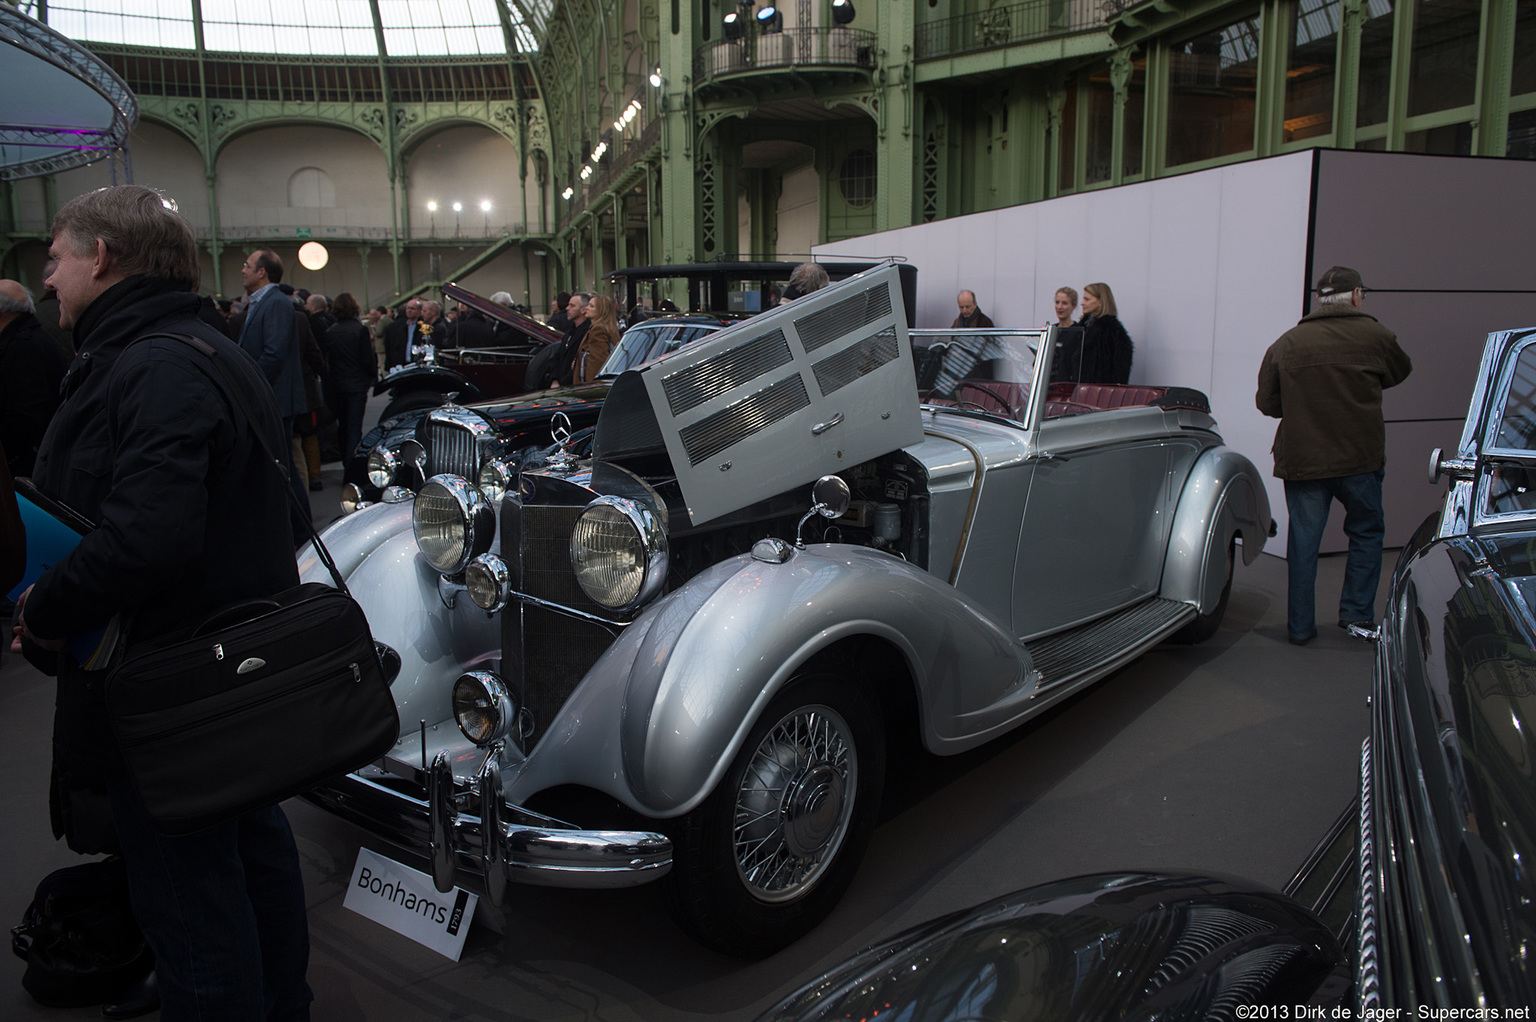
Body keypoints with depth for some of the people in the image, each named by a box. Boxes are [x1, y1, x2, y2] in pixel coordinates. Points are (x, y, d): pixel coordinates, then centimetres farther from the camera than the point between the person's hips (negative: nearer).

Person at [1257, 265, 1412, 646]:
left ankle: (1300, 627, 13)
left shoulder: (1286, 343, 1)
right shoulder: (1374, 336, -4)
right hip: (1359, 458, -1)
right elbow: (1400, 371, 16)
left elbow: (1266, 402, 4)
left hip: (1300, 460, 1)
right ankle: (1357, 614, 20)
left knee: (1303, 541, 8)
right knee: (1366, 533, 18)